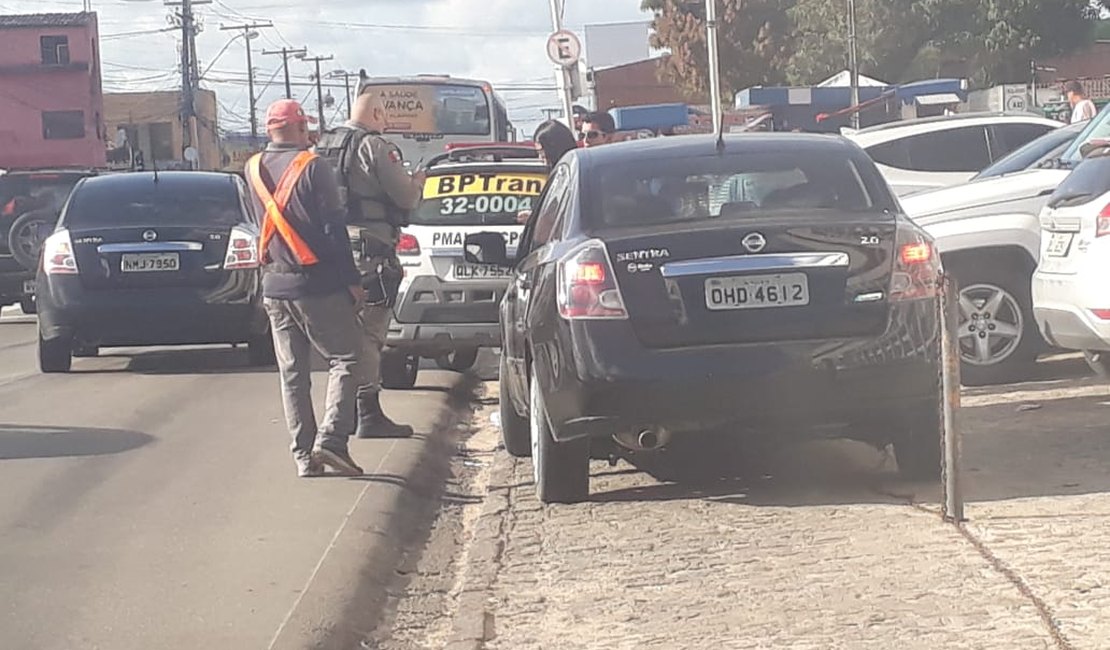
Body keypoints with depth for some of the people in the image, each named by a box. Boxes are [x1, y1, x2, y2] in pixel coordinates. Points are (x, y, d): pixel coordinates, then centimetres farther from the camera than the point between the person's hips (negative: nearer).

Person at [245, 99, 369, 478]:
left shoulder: (253, 170, 5)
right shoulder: (313, 167, -12)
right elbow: (335, 229, -13)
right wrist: (352, 280, -8)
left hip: (274, 287, 6)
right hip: (317, 285, -6)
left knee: (292, 373, 9)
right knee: (347, 360, 1)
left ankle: (304, 456, 8)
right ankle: (331, 439, -14)